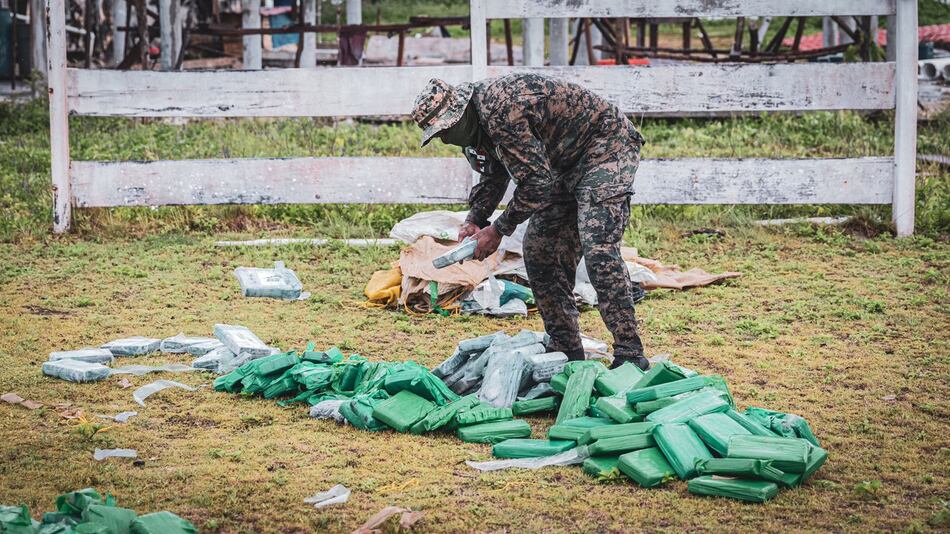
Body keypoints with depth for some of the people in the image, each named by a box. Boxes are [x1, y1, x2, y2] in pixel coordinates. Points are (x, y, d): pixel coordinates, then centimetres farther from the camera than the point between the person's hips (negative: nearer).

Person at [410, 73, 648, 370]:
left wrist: (499, 229, -18)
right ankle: (565, 352, 11)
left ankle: (629, 354, -20)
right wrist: (474, 220, 3)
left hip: (606, 145, -10)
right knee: (539, 253, 5)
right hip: (566, 165, 10)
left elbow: (537, 182, -27)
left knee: (598, 250, -23)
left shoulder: (501, 110, -29)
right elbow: (494, 176, 18)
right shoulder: (478, 121, 3)